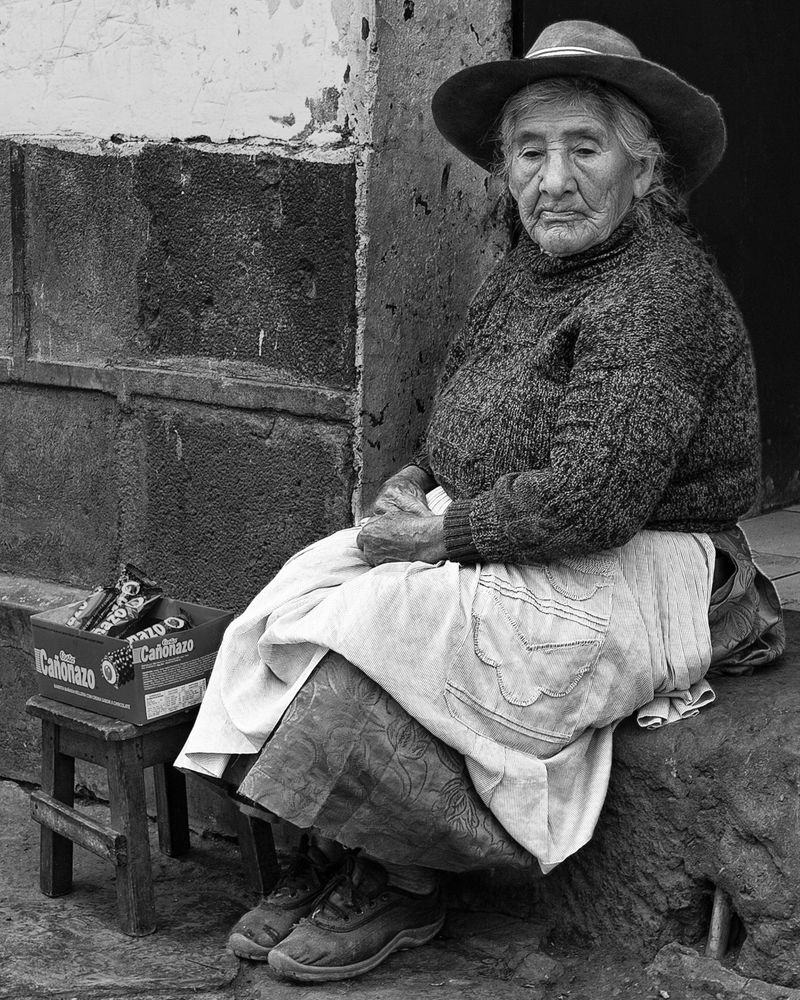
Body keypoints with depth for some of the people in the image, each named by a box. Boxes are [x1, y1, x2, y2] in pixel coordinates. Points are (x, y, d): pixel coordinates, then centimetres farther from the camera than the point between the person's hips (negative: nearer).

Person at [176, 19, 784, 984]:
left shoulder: (661, 288, -18)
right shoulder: (523, 273, 11)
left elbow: (594, 496, -26)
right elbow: (458, 428, 22)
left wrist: (439, 532, -18)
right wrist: (410, 484, 0)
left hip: (630, 578, -9)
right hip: (511, 556, 9)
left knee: (383, 625, -23)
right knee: (313, 586, -9)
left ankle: (394, 883, -4)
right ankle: (326, 858, -5)